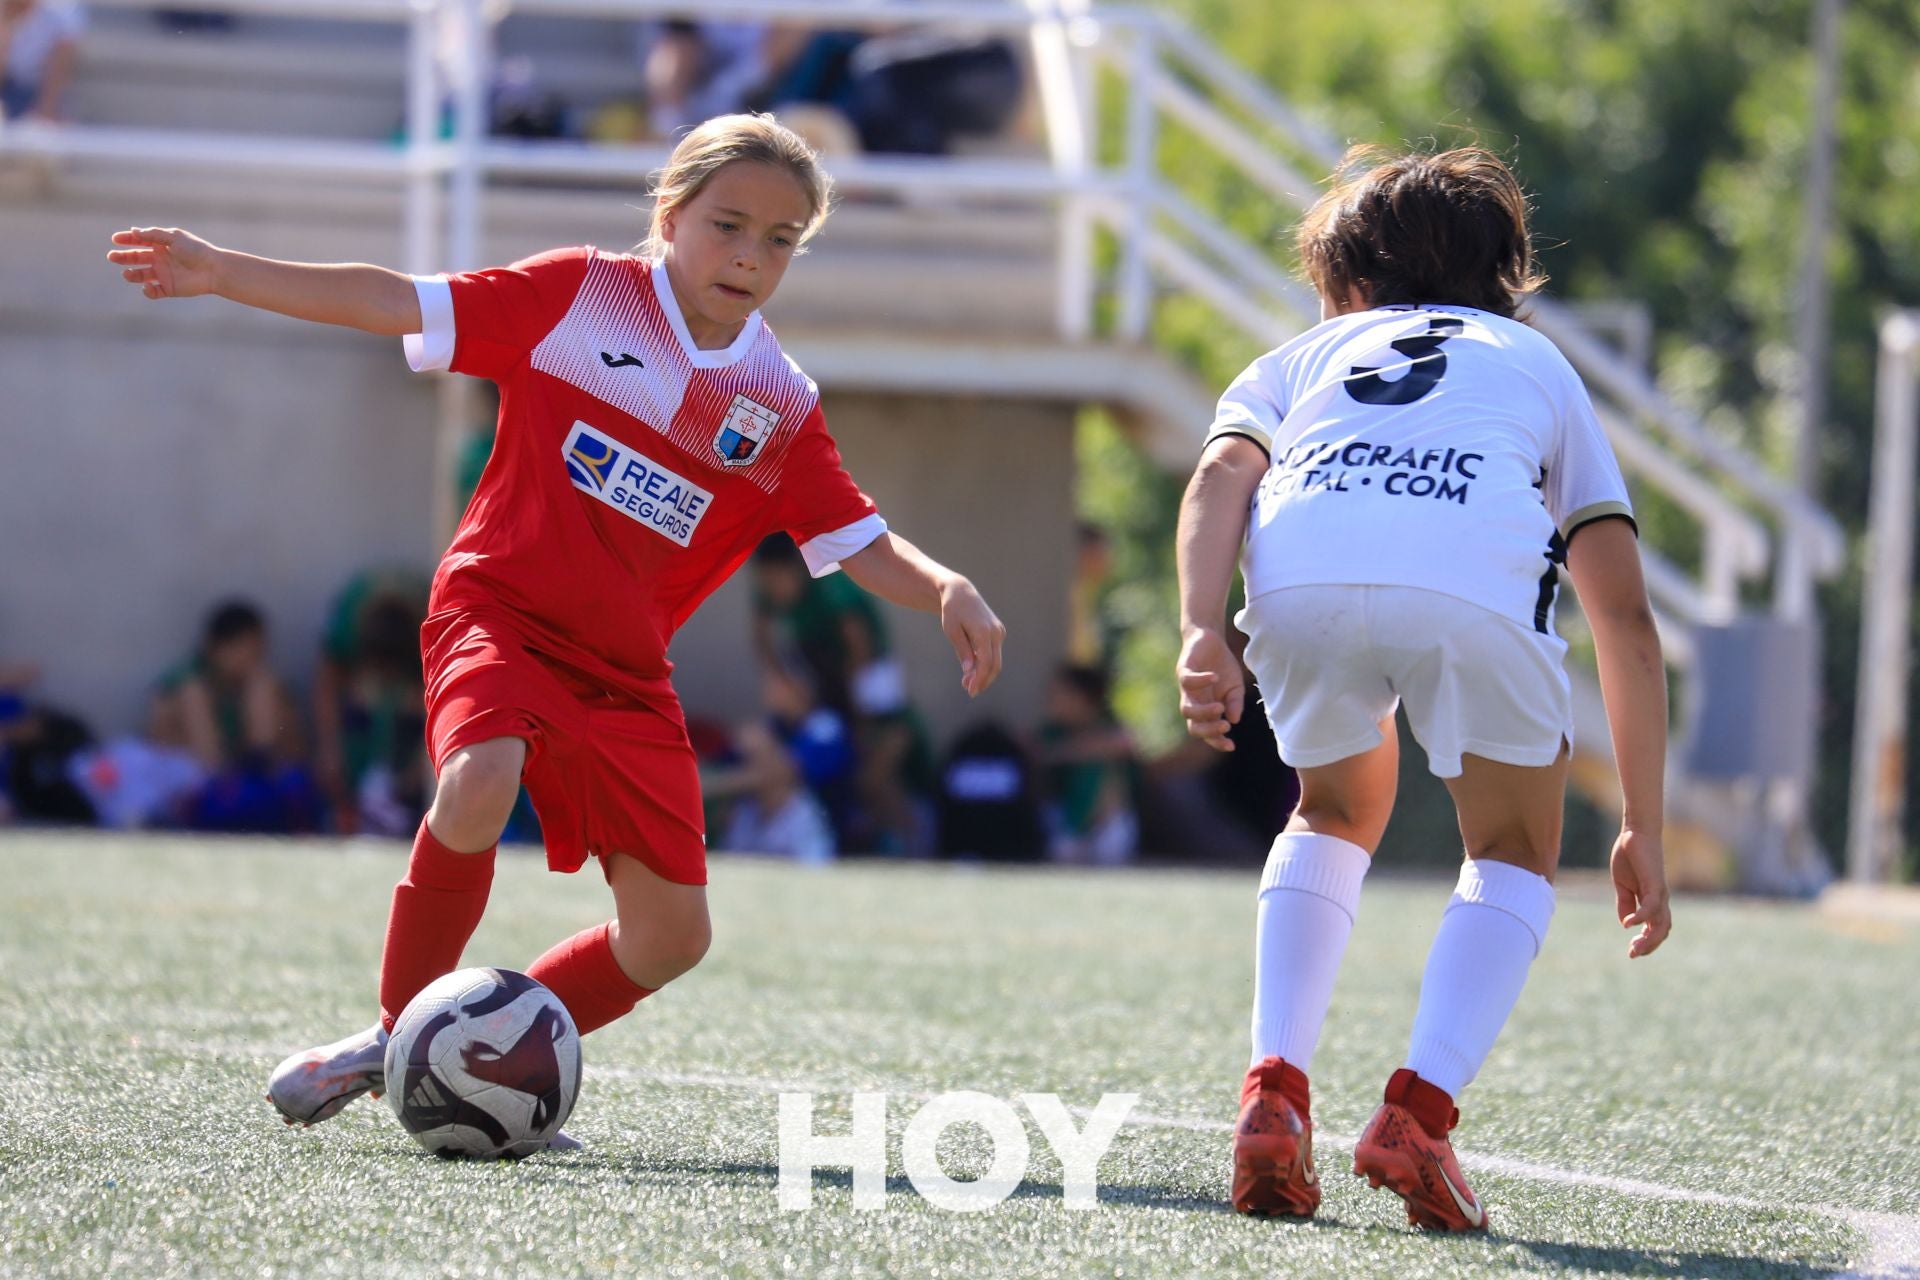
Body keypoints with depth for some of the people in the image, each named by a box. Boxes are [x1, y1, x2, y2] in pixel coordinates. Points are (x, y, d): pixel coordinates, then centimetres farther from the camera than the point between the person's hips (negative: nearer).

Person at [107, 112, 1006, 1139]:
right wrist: (221, 272, -11)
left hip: (622, 668, 5)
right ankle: (396, 1036, -13)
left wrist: (945, 591, -14)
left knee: (671, 934, -2)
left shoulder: (781, 408, 6)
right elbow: (398, 304, -4)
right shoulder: (580, 295, -3)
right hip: (498, 607, -4)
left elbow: (858, 542, 7)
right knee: (480, 786, -35)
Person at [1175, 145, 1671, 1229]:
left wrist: (1202, 638, -1)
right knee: (1515, 855, 24)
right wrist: (1643, 834, 30)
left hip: (1299, 576, 1)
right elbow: (1626, 616, 29)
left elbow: (1223, 472, 13)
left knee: (1339, 815, 32)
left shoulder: (1304, 356, 38)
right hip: (1480, 576, -1)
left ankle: (1275, 1094, 14)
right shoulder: (1540, 364, 39)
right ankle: (1420, 1109, 2)